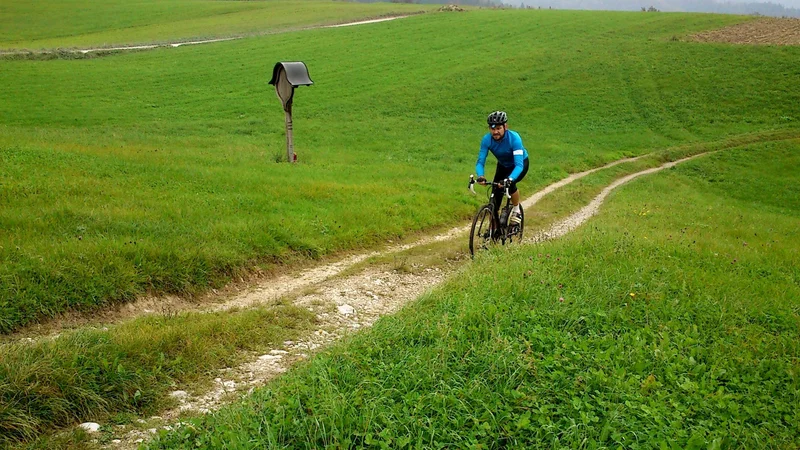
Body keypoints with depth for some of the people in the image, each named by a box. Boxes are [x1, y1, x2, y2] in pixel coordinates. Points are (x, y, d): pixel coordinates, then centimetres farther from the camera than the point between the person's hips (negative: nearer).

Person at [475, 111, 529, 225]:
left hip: (521, 163, -4)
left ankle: (516, 210, -4)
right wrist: (480, 176, -48)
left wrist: (509, 179, -59)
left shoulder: (514, 138, -36)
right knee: (495, 197, -7)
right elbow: (480, 162, -27)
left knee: (510, 184, -31)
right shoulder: (487, 139, -26)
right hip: (503, 165, 4)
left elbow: (519, 165, -42)